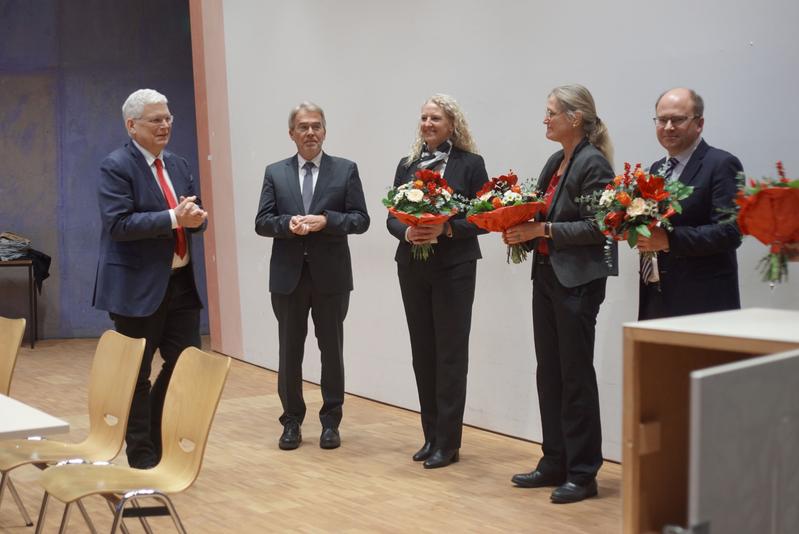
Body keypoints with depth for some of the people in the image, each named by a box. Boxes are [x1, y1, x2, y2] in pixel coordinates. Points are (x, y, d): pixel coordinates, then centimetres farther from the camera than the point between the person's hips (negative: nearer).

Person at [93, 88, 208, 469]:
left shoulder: (178, 165, 13)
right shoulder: (116, 166, -9)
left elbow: (195, 217, 14)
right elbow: (119, 224, -19)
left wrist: (195, 217, -10)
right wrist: (173, 218, -24)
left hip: (180, 282, 7)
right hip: (138, 288, -7)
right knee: (136, 375, 4)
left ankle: (162, 441, 27)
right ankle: (142, 458, 15)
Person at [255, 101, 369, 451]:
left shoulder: (346, 170, 3)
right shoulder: (275, 173, 7)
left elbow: (360, 219, -2)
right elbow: (262, 222, 2)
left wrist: (326, 220, -18)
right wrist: (288, 223, -18)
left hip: (331, 275, -1)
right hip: (288, 275, 1)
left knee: (332, 350, 6)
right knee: (289, 351, 8)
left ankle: (330, 421, 17)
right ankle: (292, 421, 19)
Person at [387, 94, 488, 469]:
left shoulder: (470, 164, -2)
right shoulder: (407, 164, 10)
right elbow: (392, 216, 9)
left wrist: (446, 229, -19)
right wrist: (407, 232, -12)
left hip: (454, 268, -4)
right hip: (413, 268, 4)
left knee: (451, 353, -2)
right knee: (422, 351, 8)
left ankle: (447, 442, 4)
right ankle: (431, 435, 18)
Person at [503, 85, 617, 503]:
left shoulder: (593, 164, -12)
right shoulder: (555, 162, 14)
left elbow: (596, 226, -18)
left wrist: (542, 229, -19)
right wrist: (523, 231, -1)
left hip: (577, 280, -9)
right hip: (546, 275, 9)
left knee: (576, 375, -2)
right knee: (548, 373, 12)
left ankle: (582, 473, 7)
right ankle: (555, 463, 22)